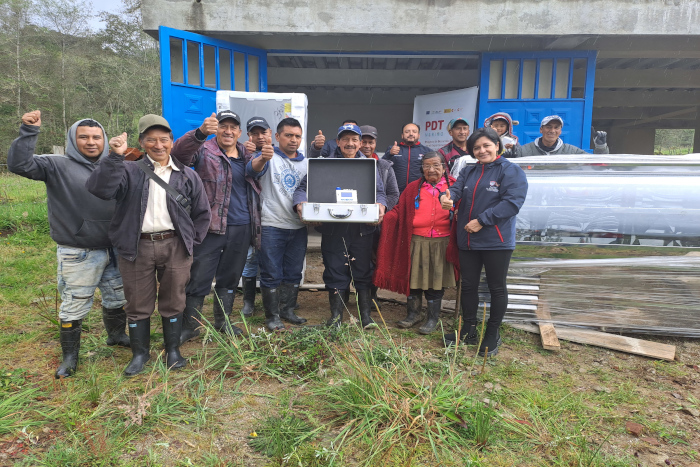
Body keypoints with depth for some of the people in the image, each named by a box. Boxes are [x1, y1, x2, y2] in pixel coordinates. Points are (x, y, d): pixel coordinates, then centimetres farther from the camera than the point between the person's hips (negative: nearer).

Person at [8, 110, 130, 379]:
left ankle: (116, 335, 45)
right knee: (74, 307, 6)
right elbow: (19, 164, -19)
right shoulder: (58, 166, -6)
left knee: (118, 298, 20)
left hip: (114, 250, 5)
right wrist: (29, 132, -26)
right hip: (78, 255, -4)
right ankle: (70, 356, 25)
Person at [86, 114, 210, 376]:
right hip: (137, 248, 0)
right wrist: (114, 157, -21)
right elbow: (100, 189, -14)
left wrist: (191, 242, 6)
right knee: (138, 304, 10)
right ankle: (140, 353, 28)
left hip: (175, 246, 1)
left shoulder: (188, 176, 8)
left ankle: (173, 350, 28)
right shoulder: (129, 171, 3)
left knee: (173, 302, 11)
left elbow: (202, 213, 12)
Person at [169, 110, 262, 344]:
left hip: (242, 228, 5)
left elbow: (255, 186, 22)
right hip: (212, 227, -5)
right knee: (199, 278, 2)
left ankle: (223, 321, 31)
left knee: (230, 278, 16)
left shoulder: (247, 156, 13)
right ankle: (189, 326, 17)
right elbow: (178, 152, -24)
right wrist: (200, 132, -41)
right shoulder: (205, 151, -4)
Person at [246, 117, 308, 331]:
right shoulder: (269, 157, 0)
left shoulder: (306, 163, 14)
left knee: (294, 272, 13)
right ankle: (272, 315, 14)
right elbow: (253, 169, -22)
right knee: (272, 273, 2)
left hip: (298, 226, 5)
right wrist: (262, 158, -44)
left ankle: (288, 309, 28)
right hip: (272, 225, -5)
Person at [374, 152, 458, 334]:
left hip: (441, 242, -1)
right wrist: (384, 217, -10)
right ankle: (413, 314, 29)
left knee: (436, 280, 6)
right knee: (414, 278, 9)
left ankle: (433, 319, 22)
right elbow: (399, 211, 7)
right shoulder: (413, 188, 8)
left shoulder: (453, 186, 3)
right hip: (417, 241, 2)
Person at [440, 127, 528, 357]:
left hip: (496, 242, -5)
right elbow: (456, 189, -1)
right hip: (467, 241, 6)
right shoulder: (468, 171, 13)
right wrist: (447, 197, -27)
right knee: (468, 285, 13)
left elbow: (512, 202, -17)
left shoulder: (511, 171, -6)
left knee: (496, 287, 7)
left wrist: (482, 221, -21)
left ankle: (492, 336, 22)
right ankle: (468, 331, 28)